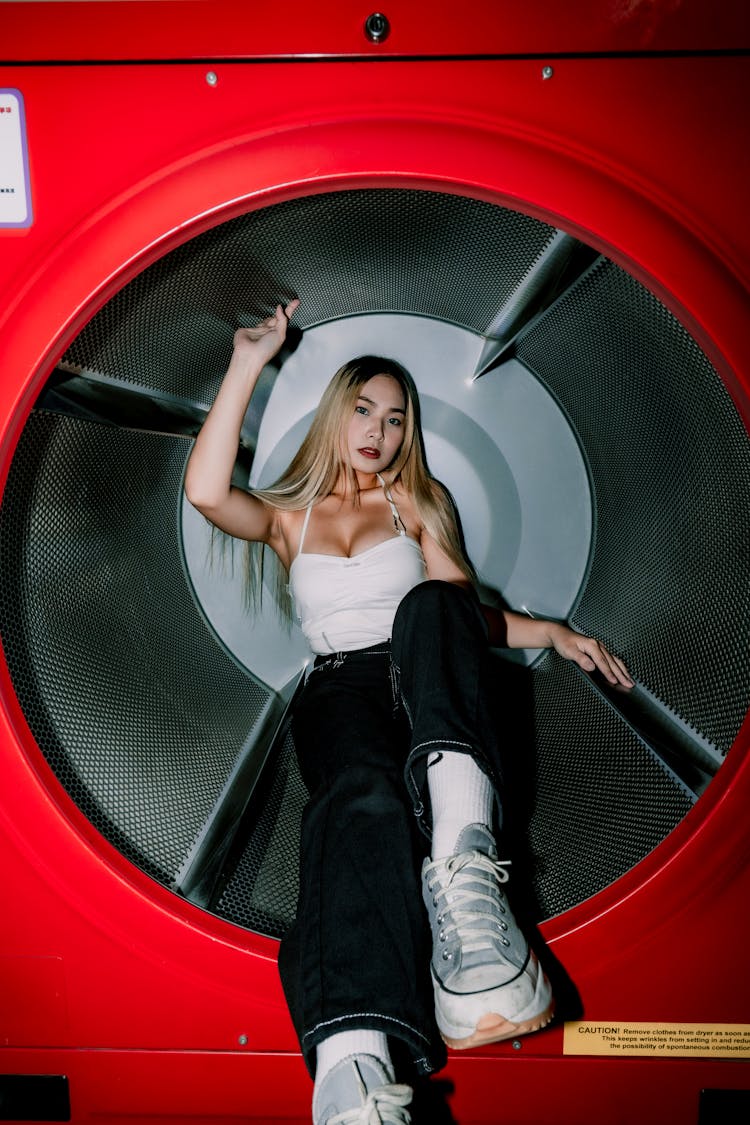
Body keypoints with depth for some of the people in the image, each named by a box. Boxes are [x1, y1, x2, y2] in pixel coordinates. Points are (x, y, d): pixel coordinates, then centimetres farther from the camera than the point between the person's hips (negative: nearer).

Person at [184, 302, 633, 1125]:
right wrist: (247, 366, 2)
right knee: (362, 799, -38)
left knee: (428, 605, -35)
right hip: (341, 690, -1)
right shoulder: (288, 516, 20)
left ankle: (461, 862, -54)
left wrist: (551, 632, 4)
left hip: (428, 689, 2)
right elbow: (205, 491, -2)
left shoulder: (417, 502, 25)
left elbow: (465, 611, 21)